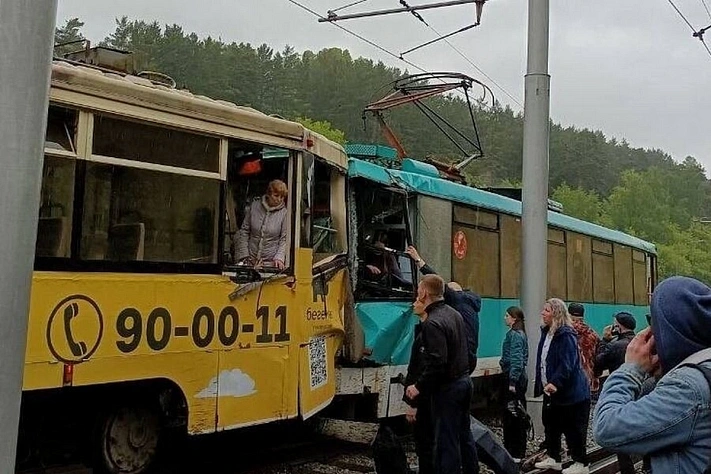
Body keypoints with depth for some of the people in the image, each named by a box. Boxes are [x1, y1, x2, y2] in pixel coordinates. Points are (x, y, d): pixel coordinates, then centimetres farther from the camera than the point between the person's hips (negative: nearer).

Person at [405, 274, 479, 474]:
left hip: (448, 388, -9)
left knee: (446, 442, -1)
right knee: (464, 434, 19)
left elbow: (437, 363, -25)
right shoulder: (454, 313, 7)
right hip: (465, 381, 9)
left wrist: (419, 387, -16)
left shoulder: (432, 323, -20)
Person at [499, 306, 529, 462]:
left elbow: (516, 360, -20)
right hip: (520, 378, 10)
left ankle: (513, 453, 1)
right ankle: (520, 452, 24)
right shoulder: (520, 333, 13)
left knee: (510, 415, -4)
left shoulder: (514, 334, -15)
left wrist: (512, 382, -21)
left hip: (513, 378, -10)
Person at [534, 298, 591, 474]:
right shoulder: (546, 333, 9)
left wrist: (555, 382, -36)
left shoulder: (566, 335, -19)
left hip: (570, 392, -9)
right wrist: (541, 384, 18)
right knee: (550, 424, 17)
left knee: (573, 429, 0)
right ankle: (553, 458, 30)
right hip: (551, 390, 9)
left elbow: (567, 364, -27)